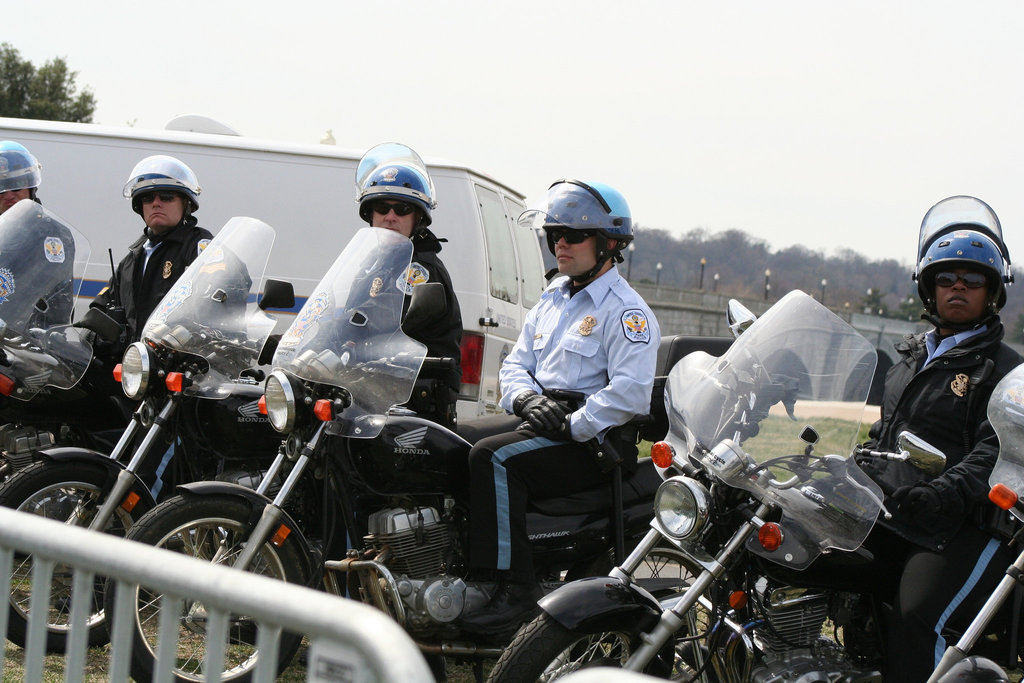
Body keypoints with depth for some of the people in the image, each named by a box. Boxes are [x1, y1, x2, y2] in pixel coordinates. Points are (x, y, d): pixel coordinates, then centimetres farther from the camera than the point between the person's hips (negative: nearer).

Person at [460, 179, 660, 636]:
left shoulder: (625, 311, -7)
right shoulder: (553, 298, 20)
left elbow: (630, 393, -19)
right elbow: (515, 363, 19)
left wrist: (571, 427, -20)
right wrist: (527, 398, -3)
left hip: (595, 443, -8)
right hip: (544, 429, 8)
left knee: (493, 458, -30)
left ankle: (515, 589, -32)